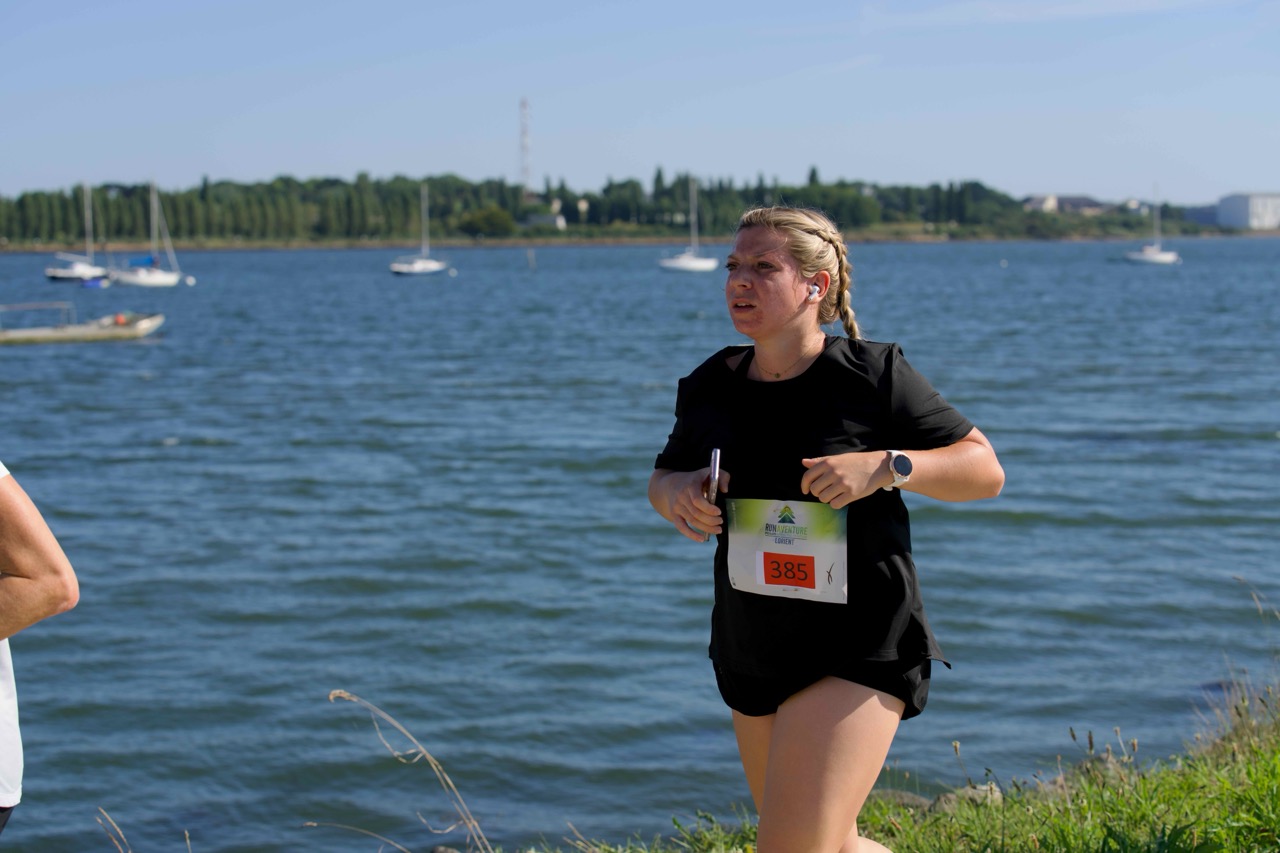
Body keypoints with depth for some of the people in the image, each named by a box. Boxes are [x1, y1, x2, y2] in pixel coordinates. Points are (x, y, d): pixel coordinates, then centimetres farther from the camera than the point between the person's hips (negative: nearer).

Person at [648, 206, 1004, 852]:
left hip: (858, 654, -6)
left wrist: (885, 466, -21)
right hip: (750, 655, 6)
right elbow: (664, 477, 18)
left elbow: (986, 470, -5)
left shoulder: (872, 376, -10)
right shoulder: (709, 388, 4)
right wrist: (676, 493, -6)